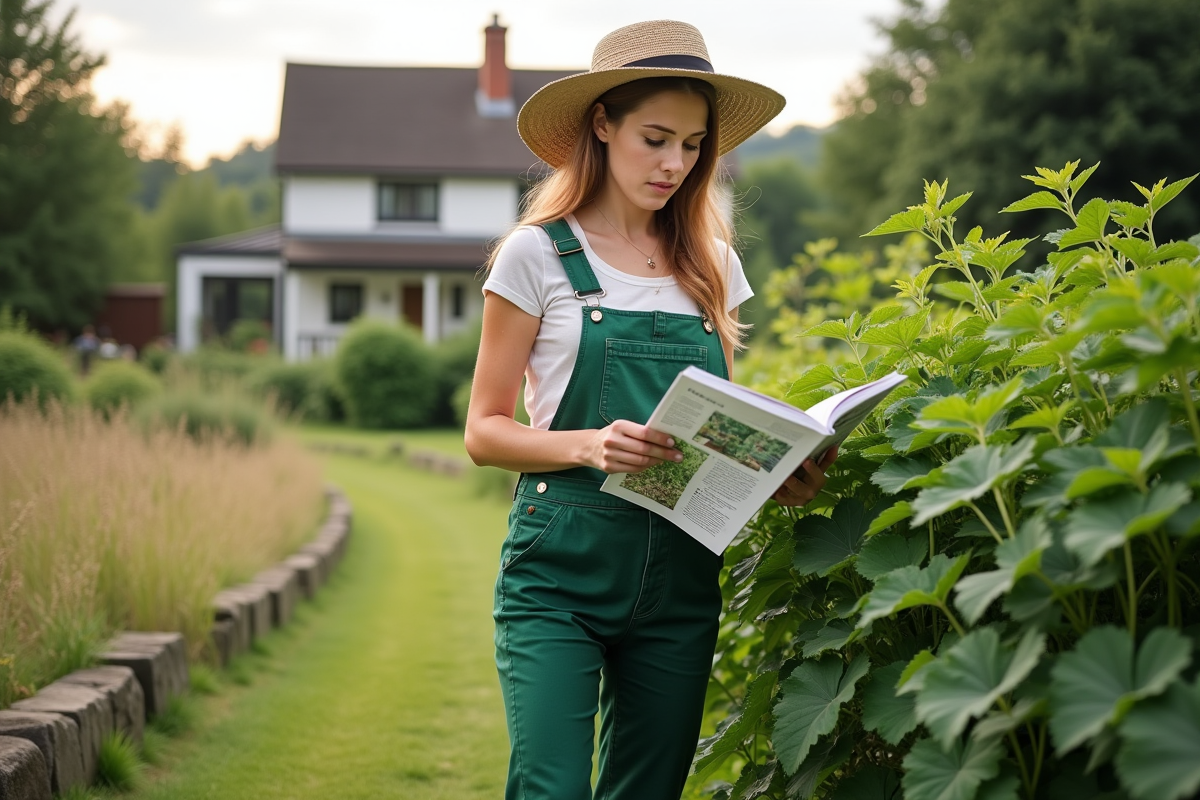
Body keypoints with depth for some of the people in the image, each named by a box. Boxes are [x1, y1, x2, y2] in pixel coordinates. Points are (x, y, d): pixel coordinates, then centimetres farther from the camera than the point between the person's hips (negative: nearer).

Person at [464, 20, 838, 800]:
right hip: (560, 569, -4)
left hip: (679, 579, 4)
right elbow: (486, 430, -1)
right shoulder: (540, 253, -1)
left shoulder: (709, 264, 12)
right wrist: (588, 446, -20)